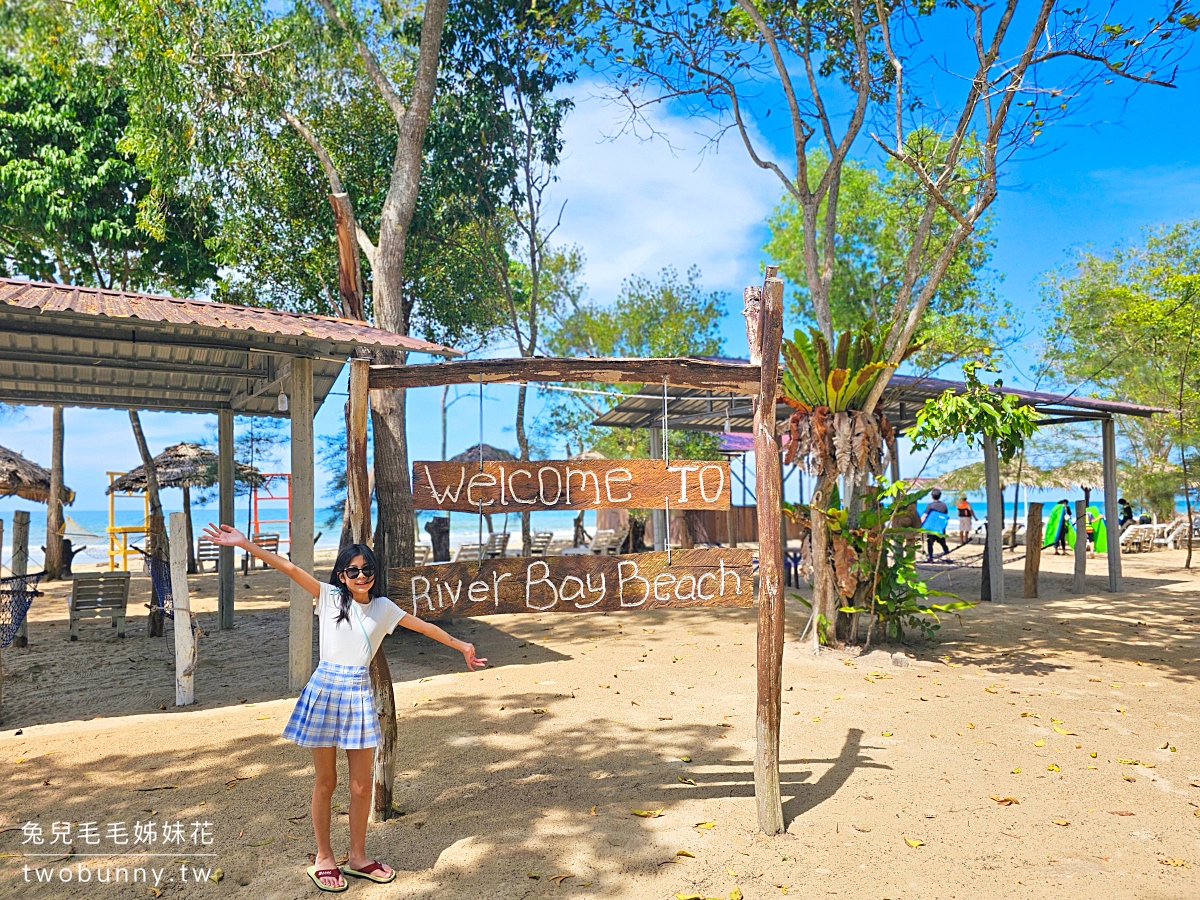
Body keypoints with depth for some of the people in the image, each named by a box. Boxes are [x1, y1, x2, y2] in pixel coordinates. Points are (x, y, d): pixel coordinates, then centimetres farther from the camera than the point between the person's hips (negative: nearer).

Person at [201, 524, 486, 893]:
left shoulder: (383, 608, 7)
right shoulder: (329, 596, -1)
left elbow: (425, 627, 14)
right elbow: (290, 568, -11)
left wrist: (463, 646, 19)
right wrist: (244, 544, -19)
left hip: (359, 695, 3)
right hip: (325, 690, -2)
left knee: (362, 786, 7)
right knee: (325, 782, 8)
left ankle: (357, 857, 26)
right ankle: (323, 859, 25)